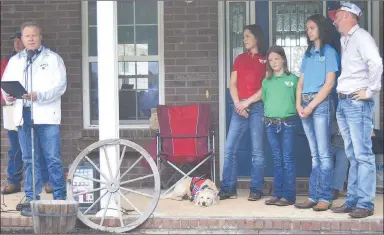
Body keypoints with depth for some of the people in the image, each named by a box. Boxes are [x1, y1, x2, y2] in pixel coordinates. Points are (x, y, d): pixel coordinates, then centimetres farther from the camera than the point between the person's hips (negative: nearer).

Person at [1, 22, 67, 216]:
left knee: (53, 159, -4)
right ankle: (31, 199, 13)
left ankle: (60, 198, 3)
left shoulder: (53, 58, 6)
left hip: (46, 115, -3)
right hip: (23, 115, 4)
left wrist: (39, 95, -19)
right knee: (30, 160, 7)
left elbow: (60, 85, -5)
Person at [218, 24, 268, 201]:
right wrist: (237, 103, -5)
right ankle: (228, 188, 3)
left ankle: (256, 190, 5)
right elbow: (232, 84, 11)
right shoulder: (240, 59, 18)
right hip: (239, 107, 4)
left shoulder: (266, 60, 4)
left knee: (257, 151, -1)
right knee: (229, 149, -2)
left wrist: (248, 102, -10)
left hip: (257, 107, -4)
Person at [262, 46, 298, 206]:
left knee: (287, 159, -4)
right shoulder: (266, 82, 12)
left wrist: (296, 111, -7)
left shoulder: (293, 79, 2)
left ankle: (288, 195, -1)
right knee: (277, 160, 9)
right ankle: (277, 194, 12)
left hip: (287, 123, -4)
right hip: (270, 124, 4)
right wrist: (267, 116, 8)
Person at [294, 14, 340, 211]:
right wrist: (298, 105, -1)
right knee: (315, 154, 7)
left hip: (321, 104, -6)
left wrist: (311, 106, -12)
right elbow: (301, 82, 15)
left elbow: (329, 83, -8)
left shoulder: (329, 52, 1)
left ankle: (325, 197, -5)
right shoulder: (308, 54, 19)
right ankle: (314, 196, 8)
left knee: (324, 154, -7)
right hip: (306, 105, 6)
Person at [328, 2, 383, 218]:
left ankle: (365, 203, -5)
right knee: (352, 156, 10)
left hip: (357, 103, -9)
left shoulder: (361, 36, -7)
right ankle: (352, 200, 15)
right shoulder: (345, 40, 20)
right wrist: (341, 98, 13)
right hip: (343, 103, 9)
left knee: (363, 154, -7)